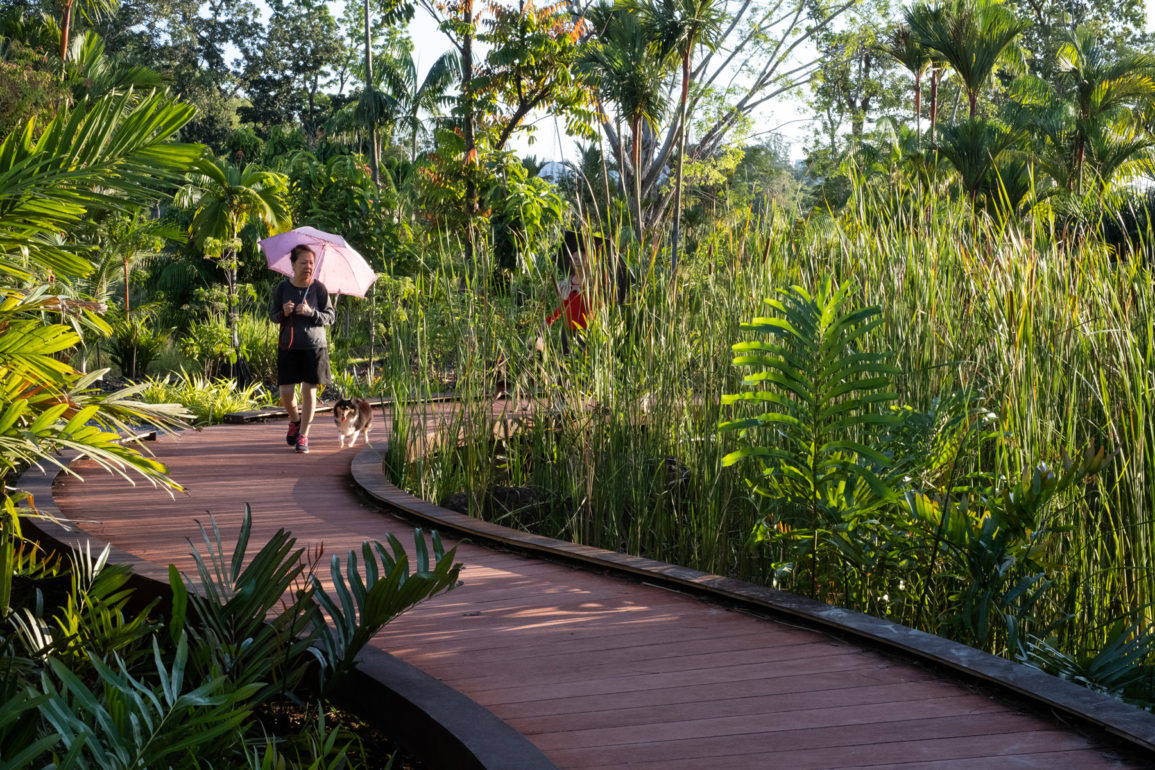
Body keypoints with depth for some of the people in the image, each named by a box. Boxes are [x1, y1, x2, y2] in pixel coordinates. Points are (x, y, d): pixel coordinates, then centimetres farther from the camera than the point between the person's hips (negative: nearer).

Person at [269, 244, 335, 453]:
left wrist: (311, 313, -18)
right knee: (286, 393, 0)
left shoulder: (319, 288, -3)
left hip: (314, 346, -1)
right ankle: (295, 421, 32)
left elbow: (330, 316, 0)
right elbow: (273, 315, 9)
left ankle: (303, 435, 10)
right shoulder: (282, 288, 0)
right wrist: (283, 313, -13)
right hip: (288, 347, 1)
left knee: (309, 391, -3)